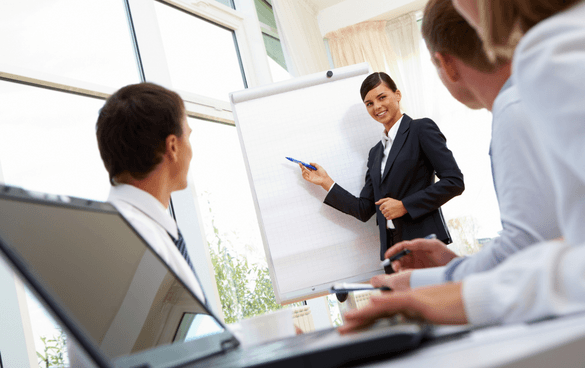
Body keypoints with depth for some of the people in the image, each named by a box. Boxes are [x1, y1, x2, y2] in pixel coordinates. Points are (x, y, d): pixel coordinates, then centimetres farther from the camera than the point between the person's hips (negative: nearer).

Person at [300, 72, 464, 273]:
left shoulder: (421, 129, 2)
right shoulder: (375, 153, 21)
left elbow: (454, 182, -7)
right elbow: (364, 210, 18)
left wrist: (405, 205, -10)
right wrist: (325, 182, 14)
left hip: (425, 244, -5)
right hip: (392, 250, 6)